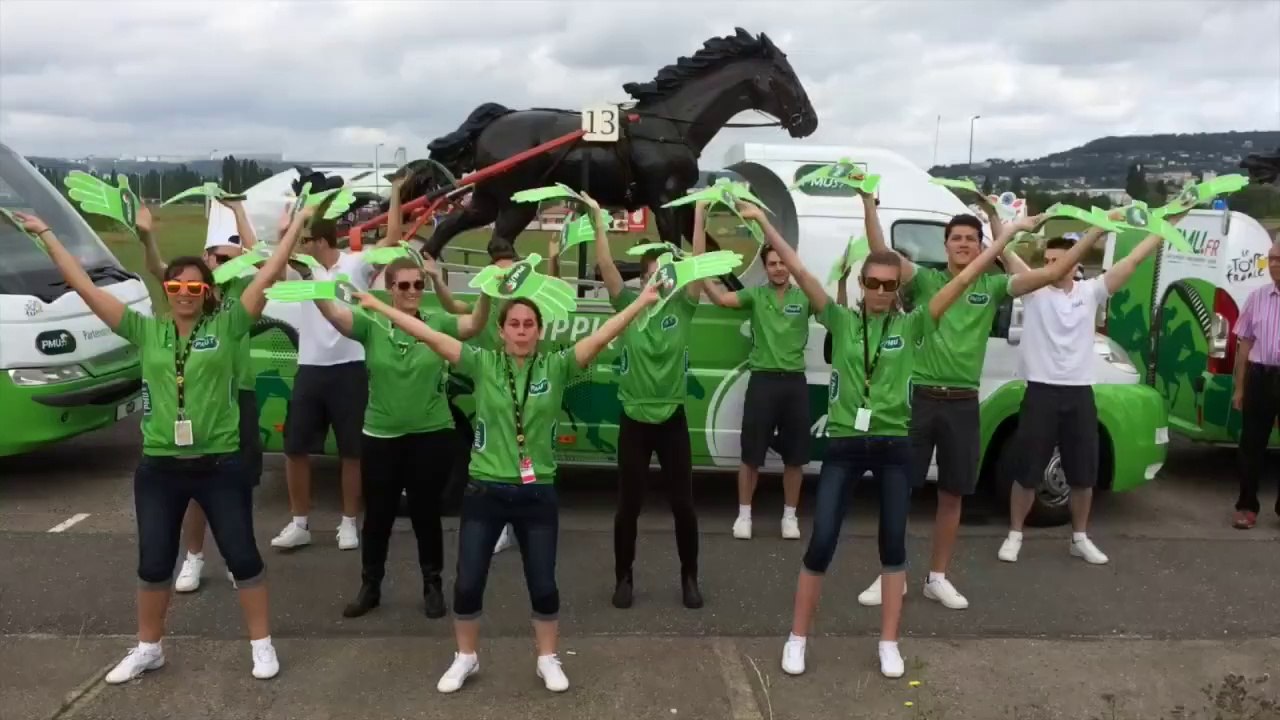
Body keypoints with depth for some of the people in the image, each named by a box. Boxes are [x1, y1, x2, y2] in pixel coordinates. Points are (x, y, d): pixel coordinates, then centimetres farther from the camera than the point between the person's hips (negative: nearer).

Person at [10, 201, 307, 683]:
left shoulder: (227, 326, -2)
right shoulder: (146, 330, 3)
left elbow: (267, 275, -5)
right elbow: (85, 287, 5)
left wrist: (300, 222, -8)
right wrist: (45, 234, 7)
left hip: (219, 465, -2)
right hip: (159, 467, 2)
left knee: (242, 556, 7)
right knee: (154, 562, 13)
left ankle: (262, 644, 22)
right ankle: (148, 648, 33)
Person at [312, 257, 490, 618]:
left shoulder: (437, 324, -4)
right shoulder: (371, 324, -3)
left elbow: (475, 324, -20)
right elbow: (332, 312, -18)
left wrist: (487, 293, -38)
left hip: (431, 436, -1)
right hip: (380, 436, 1)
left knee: (426, 514, 12)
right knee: (377, 516, 13)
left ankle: (433, 586, 28)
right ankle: (370, 587, 31)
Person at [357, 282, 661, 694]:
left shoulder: (556, 367, -3)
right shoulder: (482, 364, -2)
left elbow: (600, 337, -12)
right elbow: (430, 336, -5)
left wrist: (642, 302, -20)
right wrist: (378, 306, -7)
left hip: (537, 494, 0)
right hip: (485, 490, 1)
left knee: (543, 584, 8)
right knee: (467, 583, 7)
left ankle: (548, 659, 31)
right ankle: (466, 658, 32)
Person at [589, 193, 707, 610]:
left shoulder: (683, 307, 0)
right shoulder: (628, 305, -1)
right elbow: (606, 266, -10)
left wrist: (700, 216, -13)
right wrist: (598, 220, -16)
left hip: (672, 419, 1)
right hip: (634, 420, -1)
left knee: (683, 504, 7)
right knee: (628, 506, 8)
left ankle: (689, 577, 24)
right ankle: (623, 578, 25)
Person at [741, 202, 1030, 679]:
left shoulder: (911, 326, 2)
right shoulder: (841, 321, 0)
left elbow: (963, 281, 0)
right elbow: (799, 271, -5)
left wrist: (1006, 236, -2)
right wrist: (764, 222, -9)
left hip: (893, 445, 1)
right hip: (844, 443, -1)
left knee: (893, 543, 9)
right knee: (821, 543, 0)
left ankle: (889, 644, 24)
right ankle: (797, 639, 16)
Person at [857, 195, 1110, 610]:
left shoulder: (992, 287, 7)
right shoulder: (924, 280, 0)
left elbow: (1052, 274, -1)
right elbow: (880, 252, -14)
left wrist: (1095, 233, -9)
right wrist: (868, 202, -25)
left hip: (963, 404, 2)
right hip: (920, 397, -2)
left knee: (952, 495, 11)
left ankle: (938, 578, 26)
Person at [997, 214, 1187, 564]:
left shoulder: (1090, 291, 5)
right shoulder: (1033, 291, -1)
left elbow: (1133, 260, 4)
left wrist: (1169, 223, 1)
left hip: (1080, 393, 3)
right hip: (1041, 392, -3)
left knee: (1083, 473, 12)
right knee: (1027, 472, 4)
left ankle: (1080, 538, 28)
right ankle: (1014, 535, 18)